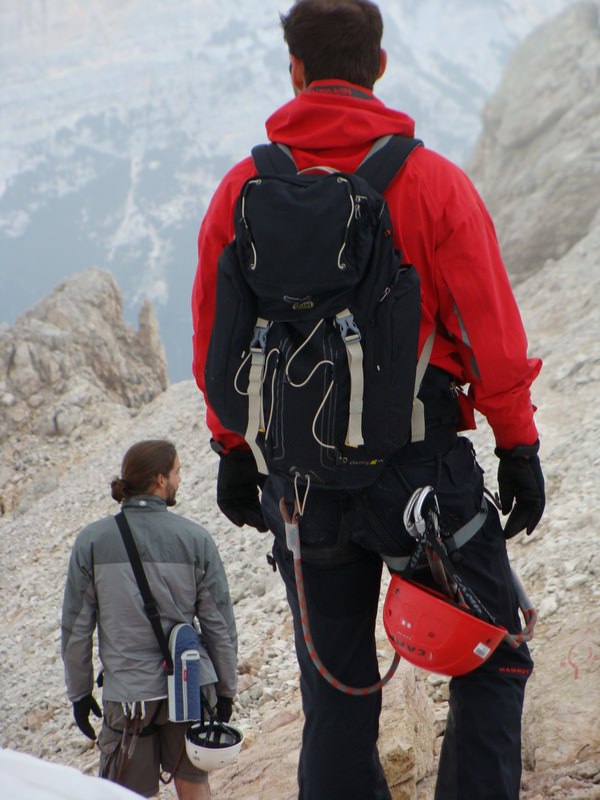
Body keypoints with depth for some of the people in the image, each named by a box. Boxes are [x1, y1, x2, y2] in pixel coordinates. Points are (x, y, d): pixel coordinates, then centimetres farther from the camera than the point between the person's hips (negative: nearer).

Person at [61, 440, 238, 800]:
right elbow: (219, 624, 0)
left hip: (128, 692, -1)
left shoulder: (92, 541, -4)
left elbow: (77, 628, -1)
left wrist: (79, 692, 10)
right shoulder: (196, 539, -4)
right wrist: (226, 688, 12)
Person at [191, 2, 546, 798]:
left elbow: (215, 338, 7)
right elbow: (490, 325, -7)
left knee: (335, 690, 14)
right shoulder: (431, 180, -6)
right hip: (420, 463, -3)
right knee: (494, 658, 11)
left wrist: (233, 450, 18)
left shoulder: (242, 189, 2)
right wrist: (519, 446, 1)